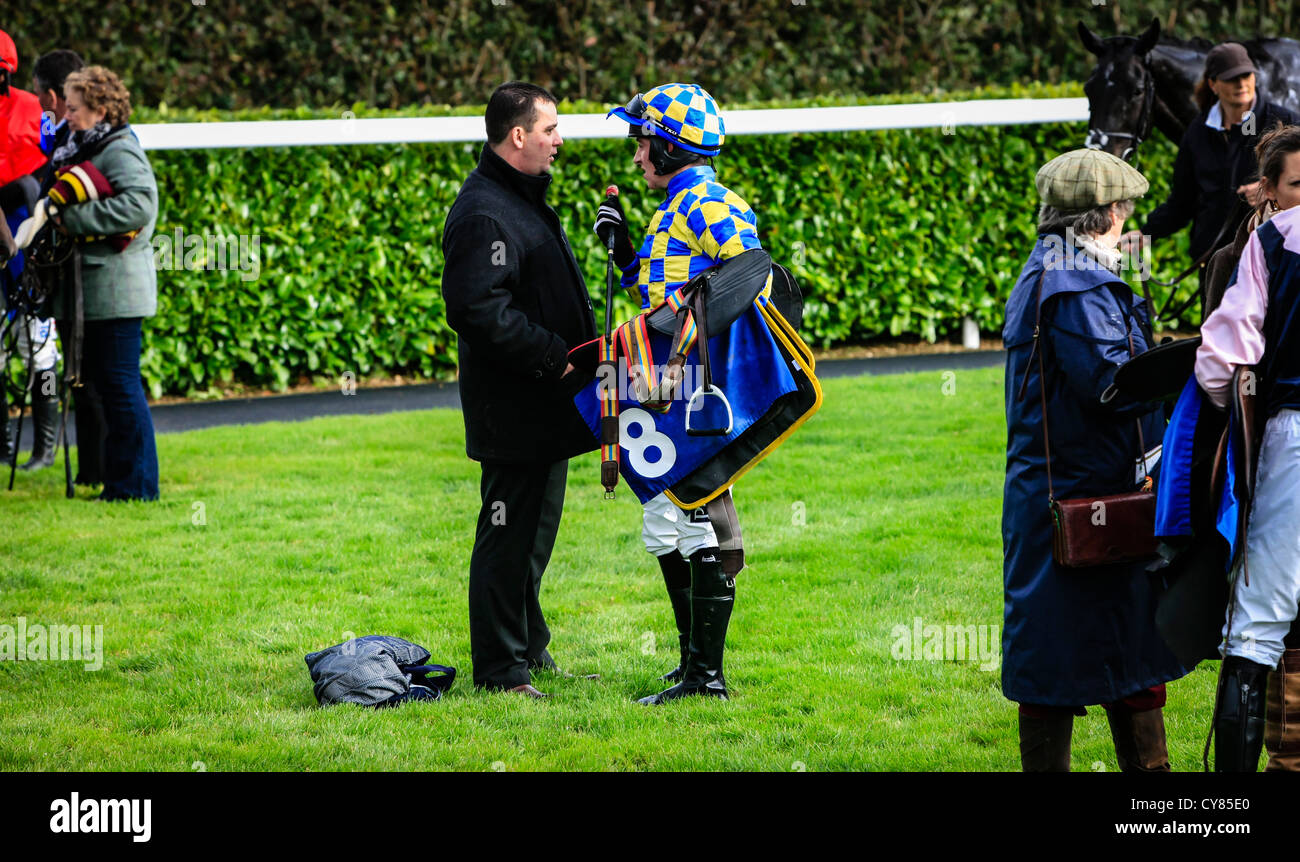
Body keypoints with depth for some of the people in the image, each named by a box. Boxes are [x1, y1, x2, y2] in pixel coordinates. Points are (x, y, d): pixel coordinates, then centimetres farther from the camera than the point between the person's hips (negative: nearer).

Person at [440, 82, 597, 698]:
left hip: (544, 405, 11)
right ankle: (500, 671, 1)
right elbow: (478, 310, -28)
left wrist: (576, 352, 15)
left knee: (536, 532, 19)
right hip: (514, 412, -11)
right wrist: (555, 354, -23)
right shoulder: (484, 214, -19)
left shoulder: (523, 198, 16)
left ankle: (530, 654, 31)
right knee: (509, 535, -5)